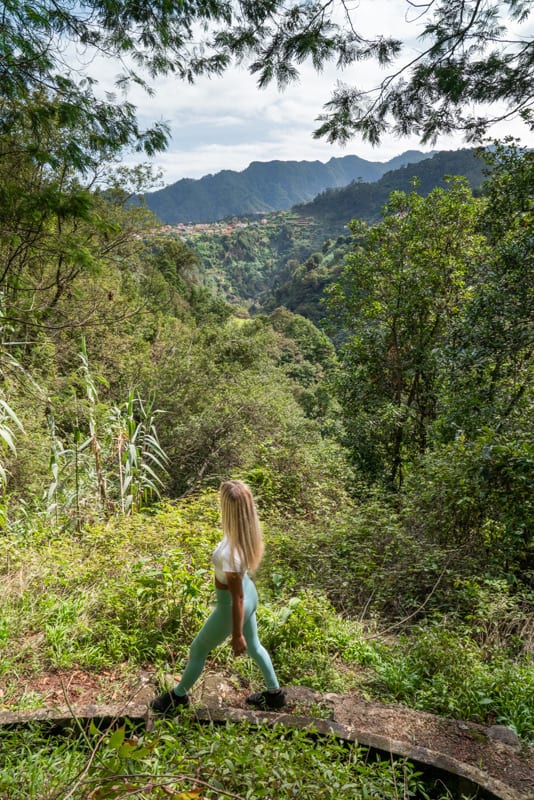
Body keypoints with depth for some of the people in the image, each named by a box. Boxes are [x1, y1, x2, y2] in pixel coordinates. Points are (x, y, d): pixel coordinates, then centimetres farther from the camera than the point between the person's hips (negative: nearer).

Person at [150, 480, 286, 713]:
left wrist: (237, 635, -12)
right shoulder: (248, 530, -17)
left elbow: (237, 599, -27)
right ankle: (275, 693, 51)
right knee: (253, 645, 31)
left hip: (230, 608, -7)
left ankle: (178, 695, 47)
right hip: (251, 592, 7)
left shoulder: (229, 553, -41)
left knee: (198, 650, 20)